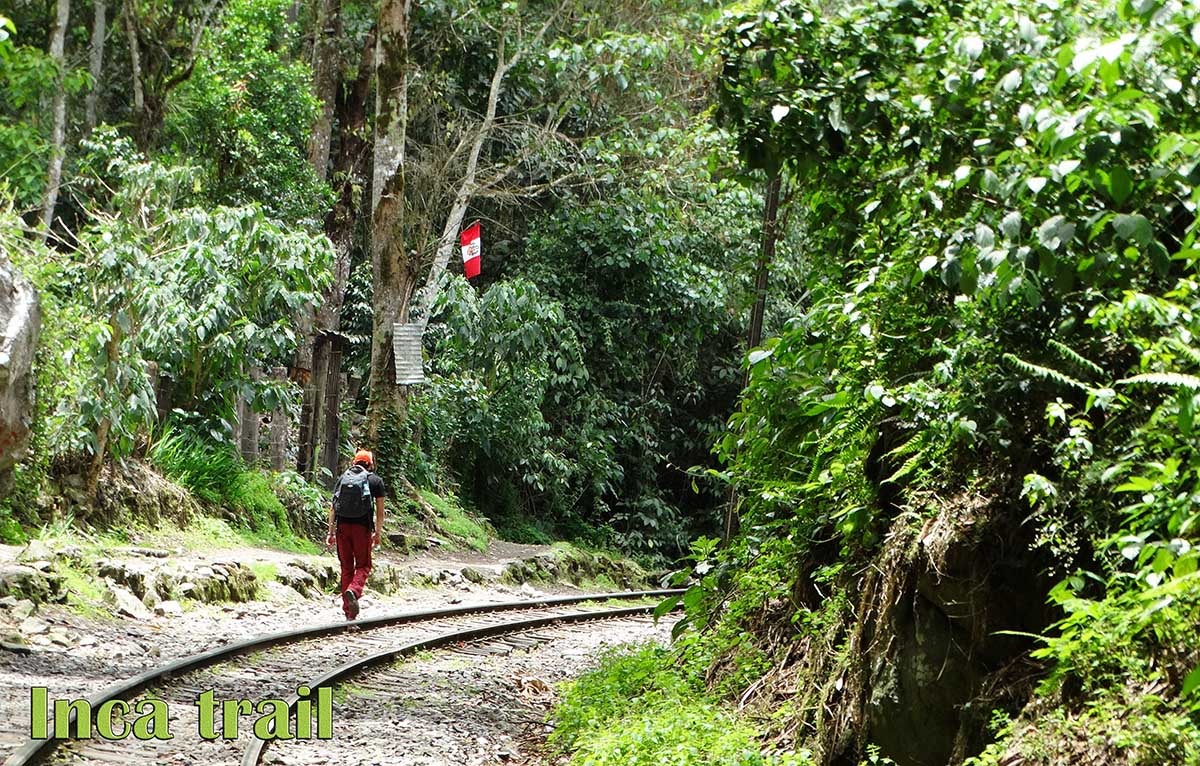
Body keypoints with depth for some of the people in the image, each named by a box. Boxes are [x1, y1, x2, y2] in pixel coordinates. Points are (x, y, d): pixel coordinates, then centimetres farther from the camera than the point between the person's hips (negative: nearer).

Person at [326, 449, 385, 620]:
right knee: (363, 565, 8)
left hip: (342, 526, 3)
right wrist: (377, 532, 11)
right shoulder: (375, 481, 5)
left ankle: (348, 610, 10)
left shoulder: (342, 478, 12)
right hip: (362, 527, -3)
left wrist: (331, 532, 10)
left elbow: (333, 507, 8)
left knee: (346, 567, 10)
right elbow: (380, 510, 3)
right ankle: (353, 590, -23)